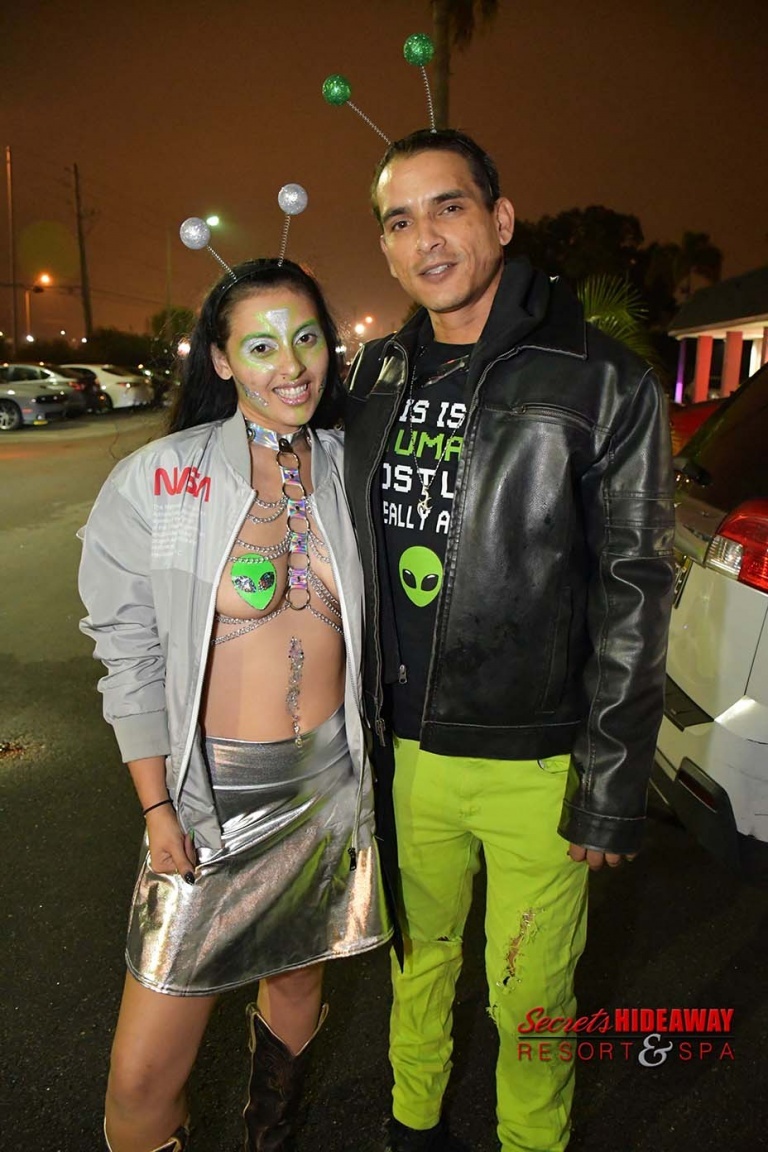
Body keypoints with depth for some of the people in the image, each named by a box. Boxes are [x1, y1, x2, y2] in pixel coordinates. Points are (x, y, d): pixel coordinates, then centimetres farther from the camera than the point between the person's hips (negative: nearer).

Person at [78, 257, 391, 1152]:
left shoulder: (352, 472, 0)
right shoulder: (156, 482, -9)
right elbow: (129, 653, -5)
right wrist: (156, 808, -8)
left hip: (332, 780, 3)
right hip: (211, 790, -2)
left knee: (296, 981, 22)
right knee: (143, 1074, 0)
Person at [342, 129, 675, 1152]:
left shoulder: (603, 384, -10)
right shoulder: (375, 378, 4)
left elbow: (633, 595, -10)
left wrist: (614, 788, -11)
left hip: (536, 765, -4)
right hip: (404, 752, 4)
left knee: (530, 998, 13)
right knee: (419, 954, 24)